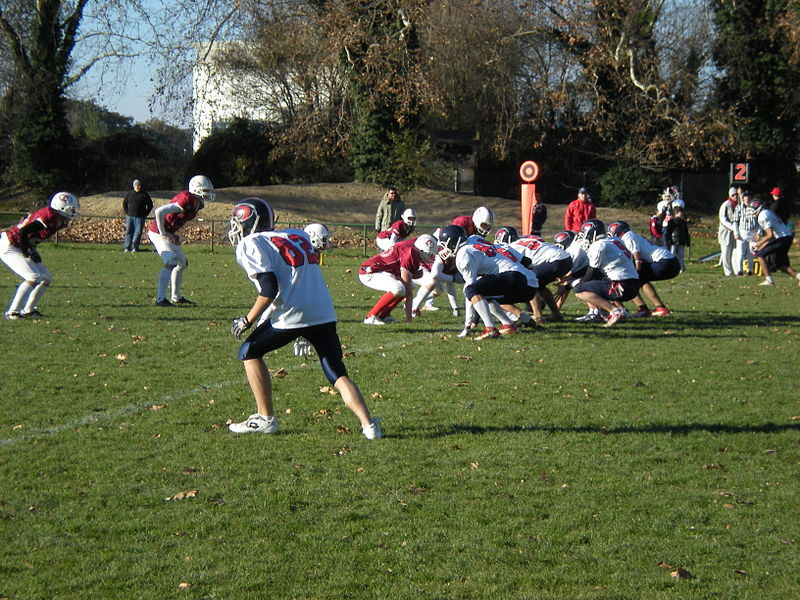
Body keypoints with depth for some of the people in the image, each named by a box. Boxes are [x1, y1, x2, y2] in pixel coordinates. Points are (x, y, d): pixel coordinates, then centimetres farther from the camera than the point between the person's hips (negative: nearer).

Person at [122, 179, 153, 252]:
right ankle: (127, 247, 2)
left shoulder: (145, 195, 5)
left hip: (140, 218, -1)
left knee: (138, 232, -5)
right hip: (130, 216, 1)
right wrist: (126, 213, 9)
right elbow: (124, 204, 20)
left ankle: (135, 247, -1)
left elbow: (150, 205, 10)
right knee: (129, 232, -1)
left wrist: (145, 214, 3)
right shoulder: (129, 194, 9)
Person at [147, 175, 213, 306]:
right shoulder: (187, 200, -27)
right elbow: (159, 212, -30)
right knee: (171, 263, -20)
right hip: (158, 233, -10)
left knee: (182, 263, 17)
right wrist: (163, 233, -22)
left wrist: (175, 234, 8)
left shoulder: (198, 204, 5)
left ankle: (176, 297, 27)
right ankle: (160, 299, -21)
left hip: (170, 234, 10)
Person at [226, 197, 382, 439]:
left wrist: (247, 321, 0)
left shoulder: (251, 245, 2)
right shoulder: (297, 236, 24)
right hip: (324, 314, 6)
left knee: (249, 353, 17)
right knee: (338, 374, 10)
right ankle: (369, 425, -6)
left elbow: (269, 289, -10)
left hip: (290, 314, -6)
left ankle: (265, 419, 15)